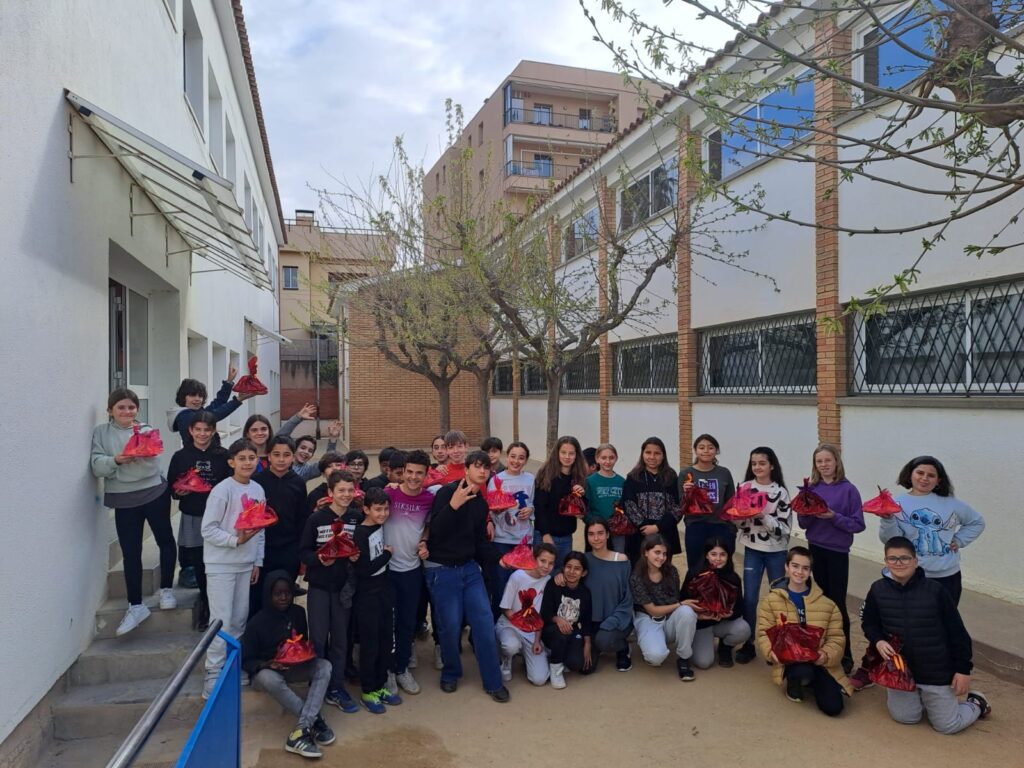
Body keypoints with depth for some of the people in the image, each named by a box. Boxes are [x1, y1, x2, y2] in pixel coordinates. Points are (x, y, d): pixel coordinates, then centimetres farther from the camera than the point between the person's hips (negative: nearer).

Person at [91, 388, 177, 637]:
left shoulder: (147, 430, 0)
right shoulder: (101, 433, 2)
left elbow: (152, 463, -12)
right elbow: (96, 465, -8)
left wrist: (140, 455, -32)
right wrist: (116, 460, -26)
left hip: (154, 494, 0)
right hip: (124, 501, 0)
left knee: (165, 541, 10)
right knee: (130, 552, 4)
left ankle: (166, 590, 29)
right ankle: (136, 606, 14)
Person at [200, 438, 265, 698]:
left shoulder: (258, 490, 5)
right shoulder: (222, 490, -14)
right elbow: (208, 529, -14)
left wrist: (258, 562, 11)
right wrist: (236, 540, -25)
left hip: (246, 565, 6)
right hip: (221, 565, -6)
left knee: (239, 620, 13)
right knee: (222, 623, -4)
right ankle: (213, 677, 7)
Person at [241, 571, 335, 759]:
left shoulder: (298, 613, -4)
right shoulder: (256, 623, -16)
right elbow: (246, 661, -10)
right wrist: (266, 665, -30)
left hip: (294, 668, 4)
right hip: (265, 671, -4)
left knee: (324, 666, -25)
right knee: (270, 679, -40)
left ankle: (302, 729, -36)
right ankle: (316, 720, -28)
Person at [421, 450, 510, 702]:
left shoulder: (481, 503, 9)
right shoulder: (447, 492, -13)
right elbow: (435, 531, -20)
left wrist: (495, 559, 1)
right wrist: (453, 505, -32)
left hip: (470, 568, 6)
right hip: (442, 570, -6)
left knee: (485, 622, 1)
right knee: (450, 625, 0)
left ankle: (493, 682, 14)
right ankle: (450, 674, 27)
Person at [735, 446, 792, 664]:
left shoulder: (780, 491, -6)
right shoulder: (744, 487, 0)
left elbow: (785, 527, -11)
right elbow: (737, 520, 4)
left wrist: (763, 515, -23)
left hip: (776, 551, -1)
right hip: (752, 550, 1)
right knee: (749, 598, 2)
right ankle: (748, 644, 15)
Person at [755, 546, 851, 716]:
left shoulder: (826, 603, 4)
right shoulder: (770, 600, 0)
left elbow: (836, 638, 1)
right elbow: (764, 633, -2)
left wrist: (826, 655, -19)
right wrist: (772, 652, -23)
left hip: (819, 660, 2)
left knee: (833, 707, -13)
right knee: (803, 671, -36)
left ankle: (812, 681, 21)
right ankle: (793, 684, 4)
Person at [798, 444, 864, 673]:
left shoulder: (848, 489, -9)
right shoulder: (812, 489, 3)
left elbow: (858, 524, -8)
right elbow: (802, 523, 5)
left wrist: (834, 517, -21)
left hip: (837, 551, -4)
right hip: (815, 550, 4)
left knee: (837, 602, 1)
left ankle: (845, 654, 13)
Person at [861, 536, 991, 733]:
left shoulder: (936, 590, -17)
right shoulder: (878, 590, -10)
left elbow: (958, 632, -9)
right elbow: (869, 624, 4)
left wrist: (963, 669, -7)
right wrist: (878, 641, -16)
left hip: (937, 671, -2)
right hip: (900, 669, 3)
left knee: (947, 725, 8)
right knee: (905, 717, 10)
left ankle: (976, 703, 38)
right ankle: (921, 697, 40)